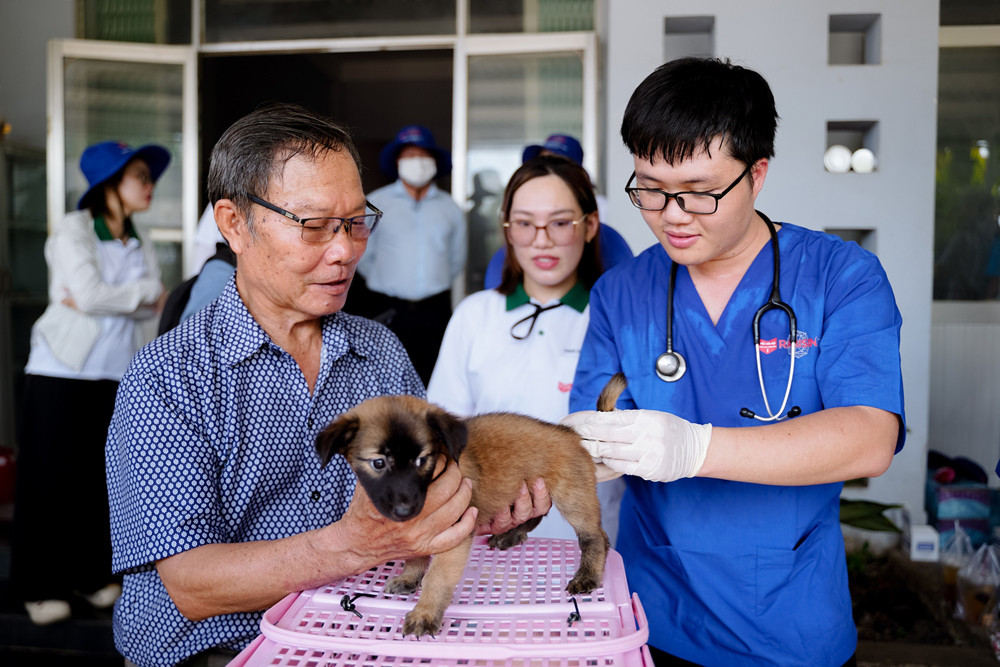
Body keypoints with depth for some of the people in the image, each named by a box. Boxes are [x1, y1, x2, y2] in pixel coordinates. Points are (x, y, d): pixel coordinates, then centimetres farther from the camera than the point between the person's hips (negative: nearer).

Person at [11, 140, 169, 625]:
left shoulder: (141, 246, 14)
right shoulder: (72, 230, -3)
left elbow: (152, 307, 0)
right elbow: (90, 294, -17)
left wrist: (103, 299, -13)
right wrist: (144, 291, -4)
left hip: (117, 375, 5)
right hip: (61, 371, -5)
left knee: (101, 474, 6)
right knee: (49, 476, 1)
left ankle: (92, 575, 19)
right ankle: (40, 586, 11)